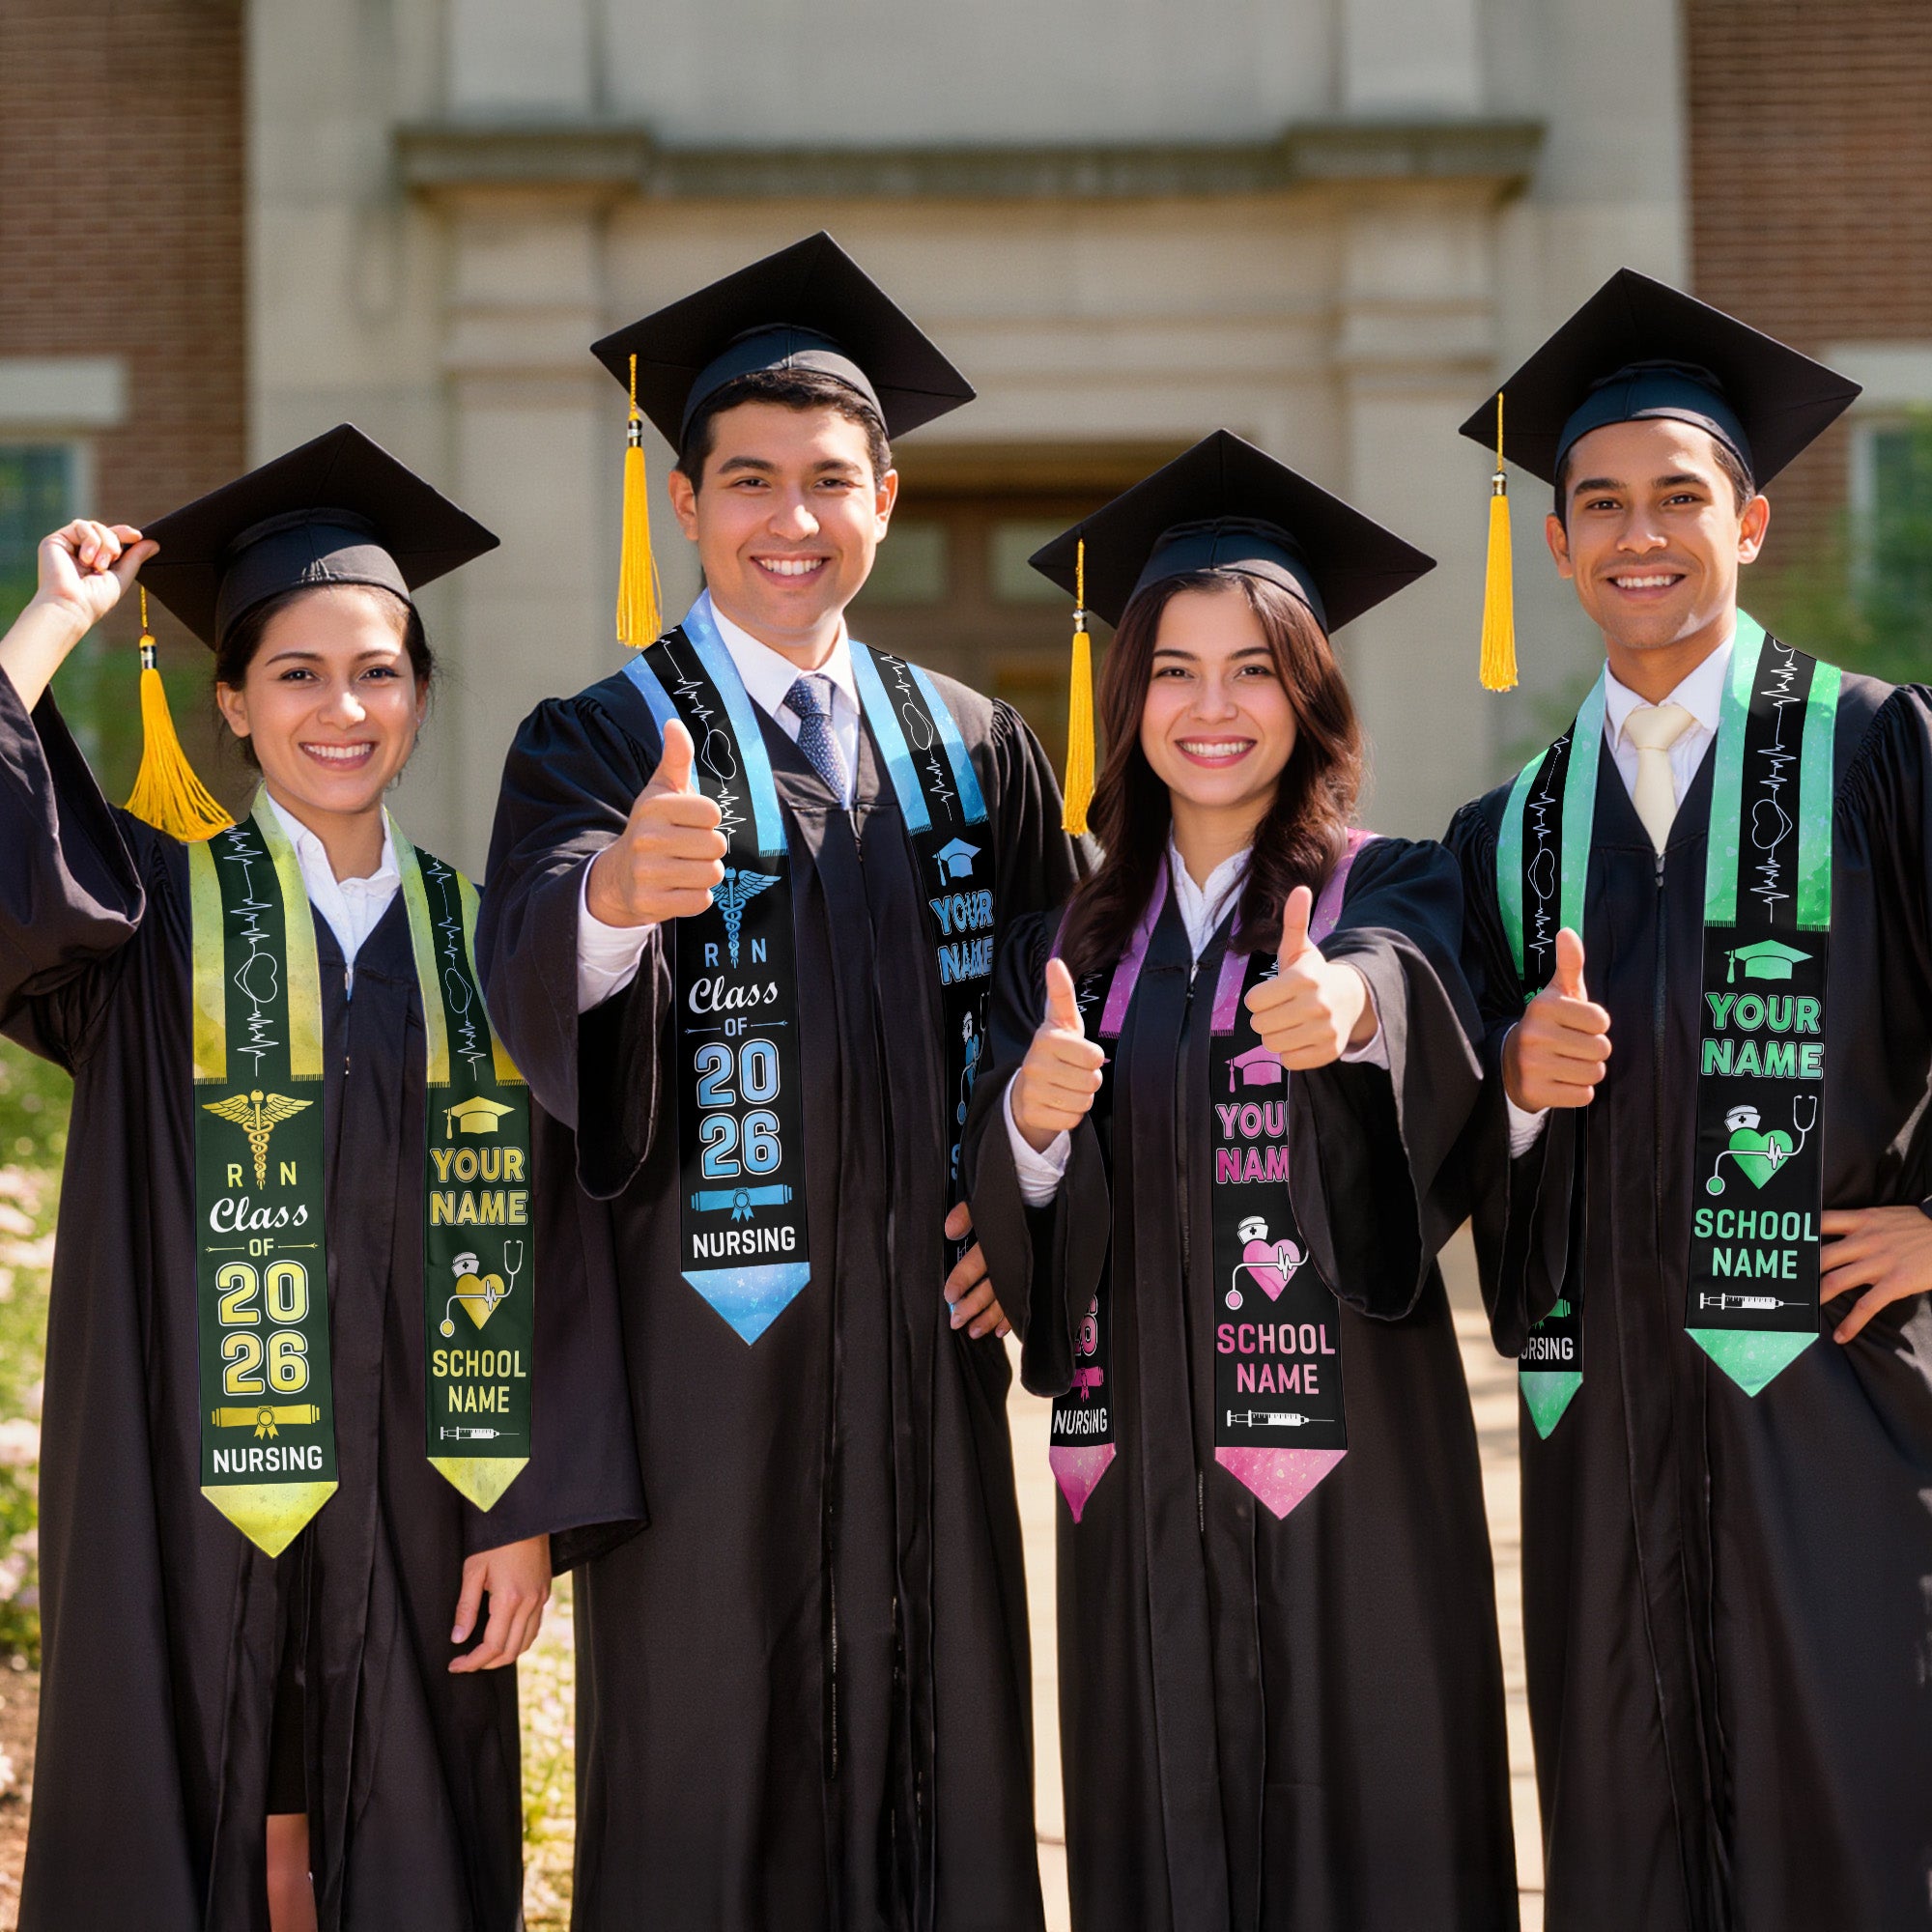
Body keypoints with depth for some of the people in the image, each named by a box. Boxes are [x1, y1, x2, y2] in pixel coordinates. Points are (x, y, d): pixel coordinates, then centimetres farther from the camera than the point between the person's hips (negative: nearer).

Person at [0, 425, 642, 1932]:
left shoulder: (479, 942, 7)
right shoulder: (155, 910, 2)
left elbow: (541, 1246, 4)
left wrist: (531, 1513, -3)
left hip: (414, 1516, 2)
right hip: (188, 1508, -2)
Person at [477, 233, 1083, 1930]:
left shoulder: (976, 752, 10)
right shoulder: (601, 745, -2)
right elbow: (534, 980, -22)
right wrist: (614, 891, -44)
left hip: (926, 1349, 4)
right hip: (707, 1355, -3)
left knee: (942, 1778, 8)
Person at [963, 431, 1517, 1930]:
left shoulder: (1392, 893, 1)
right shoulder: (1071, 945, 10)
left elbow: (1414, 991, -24)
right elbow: (1015, 1237, 3)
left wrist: (1350, 1003, -46)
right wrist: (1032, 1125, -18)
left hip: (1348, 1461, -3)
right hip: (1140, 1471, 3)